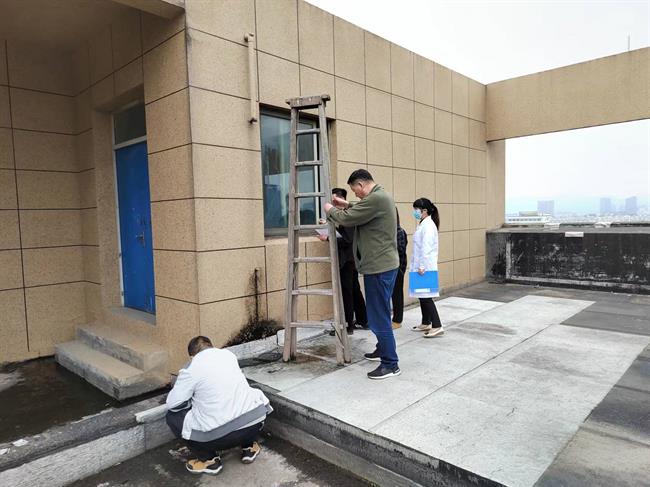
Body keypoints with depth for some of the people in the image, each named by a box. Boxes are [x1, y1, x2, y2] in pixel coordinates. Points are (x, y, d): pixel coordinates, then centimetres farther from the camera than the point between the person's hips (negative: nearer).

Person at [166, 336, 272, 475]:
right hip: (255, 423, 5)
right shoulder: (228, 354, 12)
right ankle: (249, 448, 29)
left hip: (219, 435, -4)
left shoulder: (191, 369, -2)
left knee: (172, 416, 16)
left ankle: (210, 461, 15)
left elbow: (172, 404, 2)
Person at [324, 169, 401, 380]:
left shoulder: (376, 198, -20)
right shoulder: (381, 195, 13)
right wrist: (347, 205, 17)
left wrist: (331, 210, 2)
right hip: (384, 263, 11)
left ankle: (391, 364, 6)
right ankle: (383, 349, 36)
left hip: (378, 266, -11)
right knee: (379, 313, 22)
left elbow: (347, 219, -17)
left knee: (379, 316, -3)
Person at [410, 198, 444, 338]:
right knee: (422, 296, 15)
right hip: (420, 266, 10)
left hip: (425, 267, -10)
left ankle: (437, 326, -4)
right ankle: (426, 323, 25)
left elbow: (426, 248, -22)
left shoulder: (428, 225, -15)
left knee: (426, 296, -8)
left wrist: (422, 266, -25)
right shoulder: (423, 224, 15)